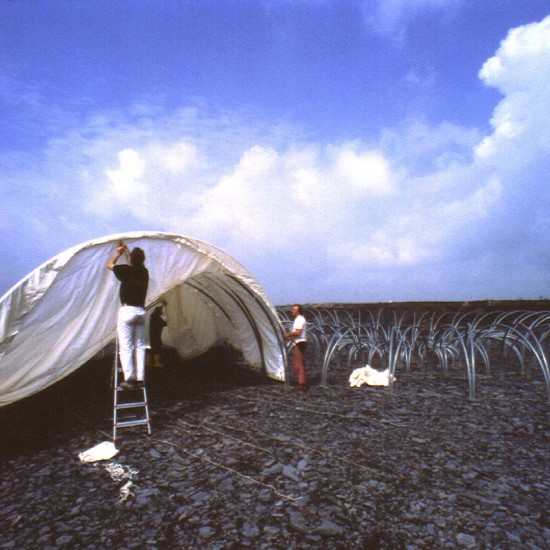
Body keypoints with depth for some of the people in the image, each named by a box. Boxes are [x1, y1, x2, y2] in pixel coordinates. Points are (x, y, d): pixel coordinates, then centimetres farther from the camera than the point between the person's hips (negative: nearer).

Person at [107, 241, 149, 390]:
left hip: (127, 310, -5)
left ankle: (129, 379, -1)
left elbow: (109, 264, 9)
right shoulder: (144, 272, 5)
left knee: (126, 347, 0)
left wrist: (118, 254, 23)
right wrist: (125, 250, 34)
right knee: (139, 346, 9)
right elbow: (135, 263, 28)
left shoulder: (126, 270, -10)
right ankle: (140, 379, 9)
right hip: (141, 311, 5)